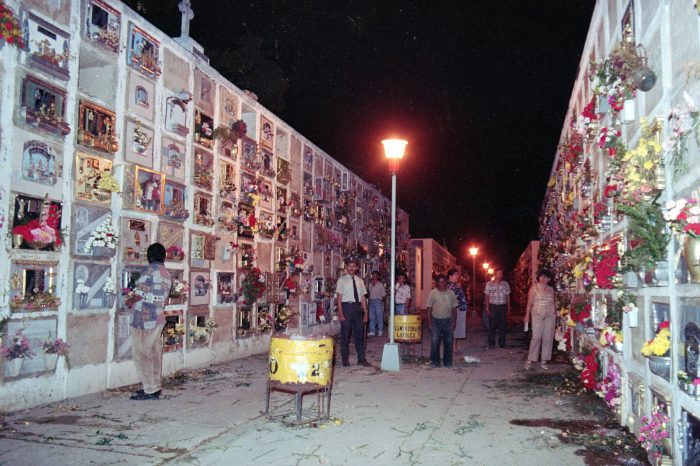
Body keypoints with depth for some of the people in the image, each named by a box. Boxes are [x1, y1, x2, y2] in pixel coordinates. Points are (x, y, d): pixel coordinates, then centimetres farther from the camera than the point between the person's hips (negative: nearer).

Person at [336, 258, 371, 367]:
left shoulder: (359, 281, 10)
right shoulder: (342, 280, -2)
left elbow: (363, 298, 10)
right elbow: (339, 297, -6)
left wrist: (365, 313, 6)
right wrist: (340, 313, -13)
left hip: (358, 307, 4)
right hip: (346, 306, -4)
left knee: (360, 333, 8)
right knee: (345, 334, 2)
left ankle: (361, 359, 17)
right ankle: (345, 359, 15)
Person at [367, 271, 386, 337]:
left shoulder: (380, 284, 2)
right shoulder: (370, 284, 14)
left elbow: (383, 293, 3)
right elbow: (369, 292, 15)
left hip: (378, 301, -4)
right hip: (371, 301, 5)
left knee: (379, 316, -4)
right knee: (371, 317, 4)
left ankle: (380, 331, 4)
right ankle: (372, 331, 8)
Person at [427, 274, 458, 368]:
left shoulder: (451, 293, 5)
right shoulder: (433, 293, -1)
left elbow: (454, 308, 8)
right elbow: (429, 309, -1)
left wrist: (453, 321, 1)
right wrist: (429, 323, -5)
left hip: (448, 320, 2)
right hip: (436, 321, -2)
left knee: (448, 342, 5)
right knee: (435, 342, -4)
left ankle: (448, 362, 17)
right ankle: (435, 361, 8)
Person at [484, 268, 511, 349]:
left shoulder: (505, 284, 9)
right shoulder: (489, 284, 3)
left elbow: (508, 296, 11)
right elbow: (487, 296, 3)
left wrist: (508, 308, 6)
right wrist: (487, 308, -3)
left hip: (503, 307, 2)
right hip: (493, 306, -2)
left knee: (502, 326, 5)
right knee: (492, 326, -1)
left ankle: (502, 343, 15)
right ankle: (491, 343, 8)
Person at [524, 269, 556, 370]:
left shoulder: (551, 289, 12)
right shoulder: (534, 287, 2)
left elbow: (553, 303, 15)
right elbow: (530, 302, 0)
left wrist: (555, 314, 8)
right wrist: (527, 315, -5)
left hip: (550, 315, 4)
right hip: (537, 314, -4)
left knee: (548, 338, 2)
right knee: (536, 337, -9)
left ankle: (544, 360, 10)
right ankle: (530, 360, -2)